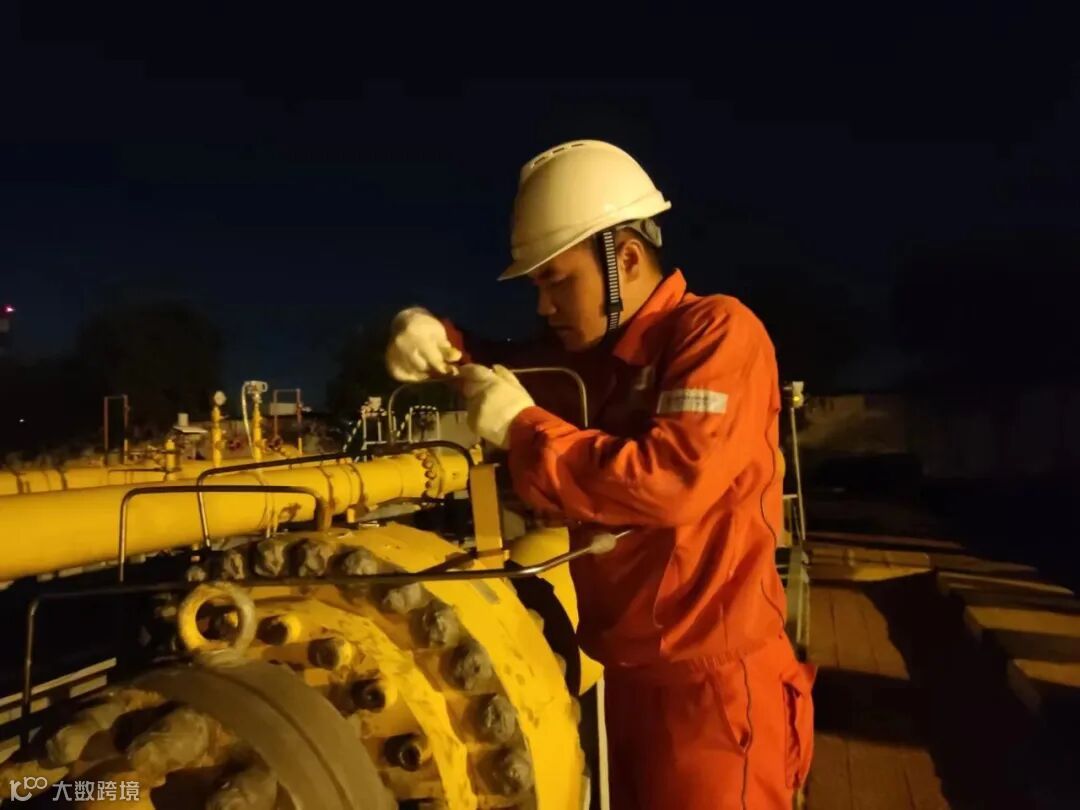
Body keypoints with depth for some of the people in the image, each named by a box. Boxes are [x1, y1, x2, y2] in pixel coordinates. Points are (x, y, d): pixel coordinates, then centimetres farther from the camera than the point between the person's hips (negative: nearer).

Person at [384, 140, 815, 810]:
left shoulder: (718, 332, -15)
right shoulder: (590, 352, 10)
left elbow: (674, 481, -28)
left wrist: (522, 426, -20)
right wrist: (436, 342, -4)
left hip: (706, 681, -8)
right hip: (614, 670, 8)